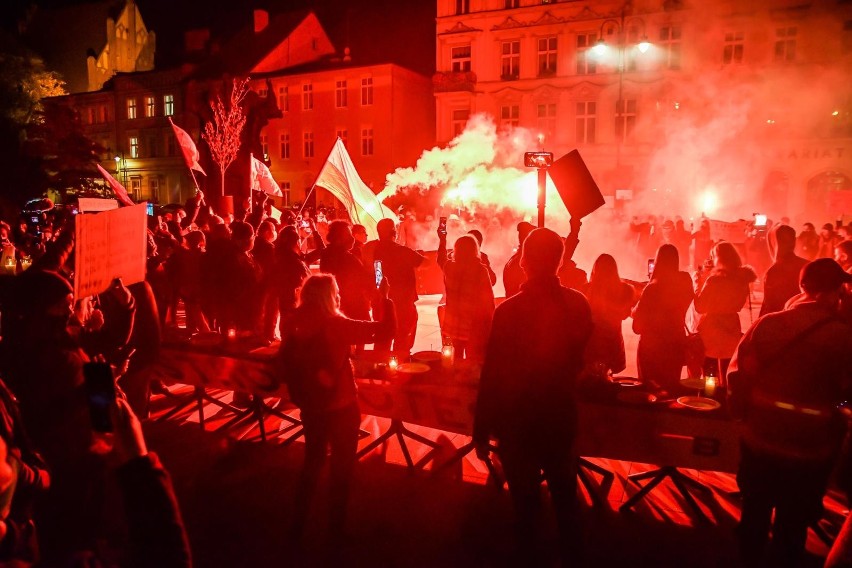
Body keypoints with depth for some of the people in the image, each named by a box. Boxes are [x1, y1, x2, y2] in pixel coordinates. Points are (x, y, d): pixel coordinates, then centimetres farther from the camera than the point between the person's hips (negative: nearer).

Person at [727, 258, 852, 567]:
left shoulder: (767, 324, -8)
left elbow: (739, 375, -4)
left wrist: (744, 414, 10)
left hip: (760, 438, 3)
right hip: (810, 448, -2)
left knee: (755, 513, 23)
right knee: (792, 525, 17)